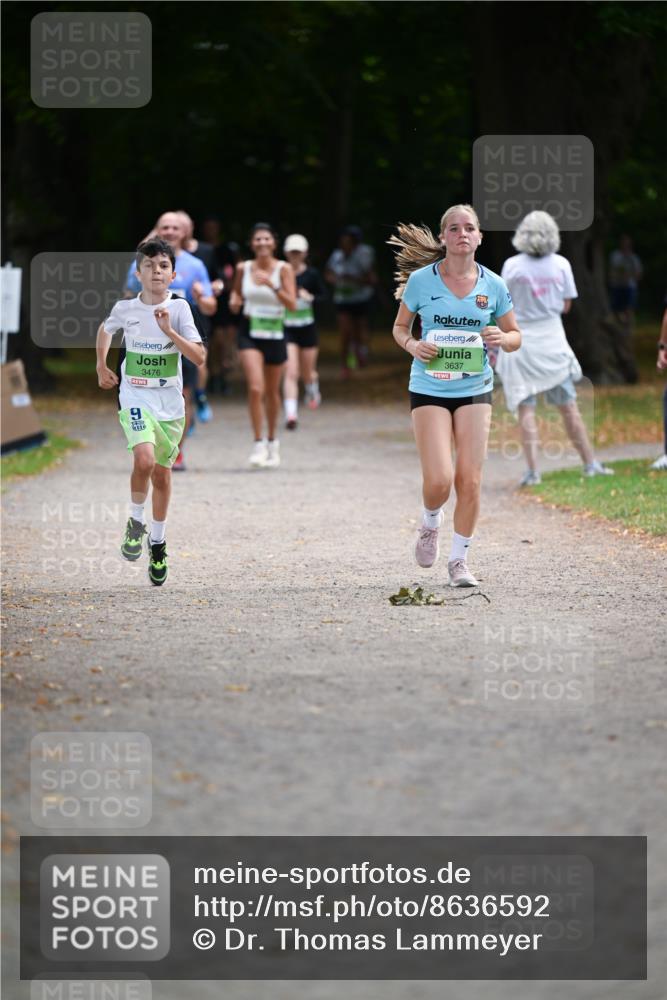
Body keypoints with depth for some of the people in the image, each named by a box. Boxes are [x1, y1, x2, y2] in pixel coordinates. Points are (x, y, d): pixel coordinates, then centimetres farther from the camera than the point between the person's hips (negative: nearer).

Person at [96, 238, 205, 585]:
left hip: (170, 402, 1)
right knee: (144, 459, -26)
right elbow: (106, 329, 20)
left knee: (162, 475, 11)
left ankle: (157, 542, 29)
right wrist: (102, 366, 15)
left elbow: (199, 357, -12)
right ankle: (136, 523, -2)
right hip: (135, 397, -1)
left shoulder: (179, 308, -6)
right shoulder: (125, 308, -4)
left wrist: (169, 331, -23)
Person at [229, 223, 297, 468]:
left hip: (275, 333, 0)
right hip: (250, 333, 0)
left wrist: (272, 285, -26)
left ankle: (272, 440, 34)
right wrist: (234, 301, -4)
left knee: (272, 392, 13)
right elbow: (236, 292, 19)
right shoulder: (243, 268, 2)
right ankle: (259, 443, -10)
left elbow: (292, 304, -13)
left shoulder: (283, 269, -5)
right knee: (255, 388, -16)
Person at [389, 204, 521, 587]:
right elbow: (400, 327, 9)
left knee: (470, 480, -4)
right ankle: (431, 522, 24)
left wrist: (501, 338, -12)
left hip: (475, 388, 2)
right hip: (429, 388, -2)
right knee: (439, 480, -12)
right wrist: (413, 345, -13)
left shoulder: (493, 285, 1)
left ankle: (460, 559, 13)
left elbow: (515, 336, 11)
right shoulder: (421, 280, -4)